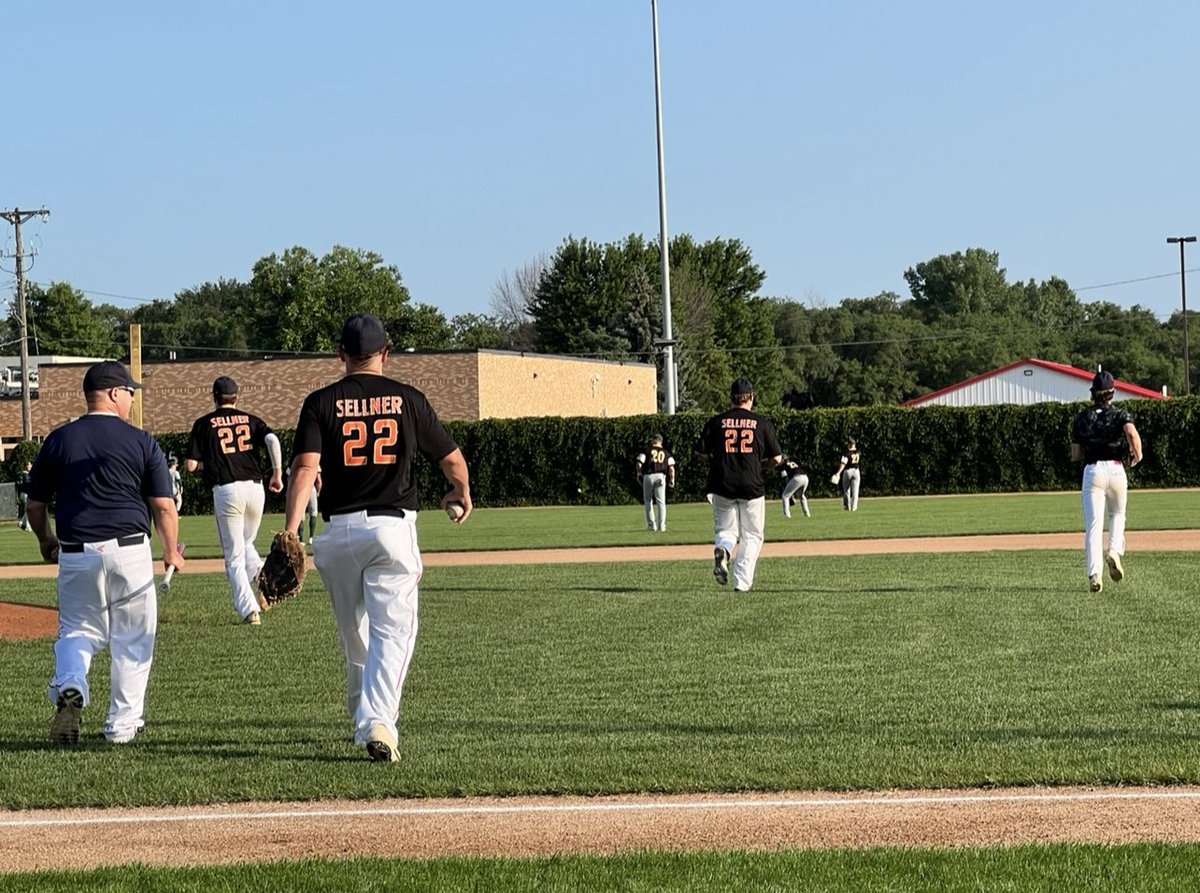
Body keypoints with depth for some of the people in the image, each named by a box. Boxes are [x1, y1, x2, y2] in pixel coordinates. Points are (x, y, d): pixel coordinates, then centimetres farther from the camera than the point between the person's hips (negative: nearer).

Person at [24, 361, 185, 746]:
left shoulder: (58, 440, 4)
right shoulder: (140, 441, -3)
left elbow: (35, 502, 10)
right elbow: (164, 505, -3)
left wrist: (45, 540, 29)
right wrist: (171, 552, 12)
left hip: (76, 554, 2)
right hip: (129, 552, -2)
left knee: (78, 630, 14)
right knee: (132, 639, 11)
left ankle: (69, 689, -15)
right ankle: (123, 724, 13)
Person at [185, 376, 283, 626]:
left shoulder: (204, 424, 6)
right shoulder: (251, 420, 13)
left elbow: (190, 465, 1)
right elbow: (272, 440, -6)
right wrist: (277, 475, 0)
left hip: (226, 490, -3)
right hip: (255, 488, 3)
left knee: (234, 556, 3)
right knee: (245, 543, 25)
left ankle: (249, 609, -8)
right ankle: (260, 573, -4)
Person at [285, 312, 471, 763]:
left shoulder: (321, 402, 0)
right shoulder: (408, 400, 2)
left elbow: (305, 468, -13)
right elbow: (453, 461, 8)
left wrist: (290, 533, -18)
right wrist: (462, 494, 30)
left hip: (339, 530, 1)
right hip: (393, 527, -1)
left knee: (354, 632, 17)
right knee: (392, 630, -5)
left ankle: (364, 719, 32)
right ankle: (379, 721, -23)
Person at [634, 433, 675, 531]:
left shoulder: (646, 450, 4)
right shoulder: (666, 452, 11)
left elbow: (638, 464, -4)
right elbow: (671, 468, 2)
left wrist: (639, 473, 12)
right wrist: (672, 479, 10)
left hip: (648, 476, -1)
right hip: (661, 476, 1)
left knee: (648, 501, 10)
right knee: (661, 501, 4)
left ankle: (651, 524, 6)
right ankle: (661, 525, -3)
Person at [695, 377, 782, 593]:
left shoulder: (716, 422, 2)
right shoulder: (762, 423, 0)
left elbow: (700, 452, 1)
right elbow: (776, 459, 0)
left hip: (722, 486, 1)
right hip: (752, 486, -1)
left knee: (725, 530, 15)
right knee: (752, 536, 10)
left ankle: (723, 550, -19)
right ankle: (742, 581, -1)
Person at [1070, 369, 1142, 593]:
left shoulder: (1082, 418, 9)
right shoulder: (1120, 414, 5)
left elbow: (1075, 455, 7)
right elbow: (1132, 432, -18)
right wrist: (1137, 454, -1)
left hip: (1092, 471, 0)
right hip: (1116, 469, 0)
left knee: (1093, 524, -4)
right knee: (1117, 514, 23)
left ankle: (1094, 574, -17)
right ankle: (1114, 551, -3)